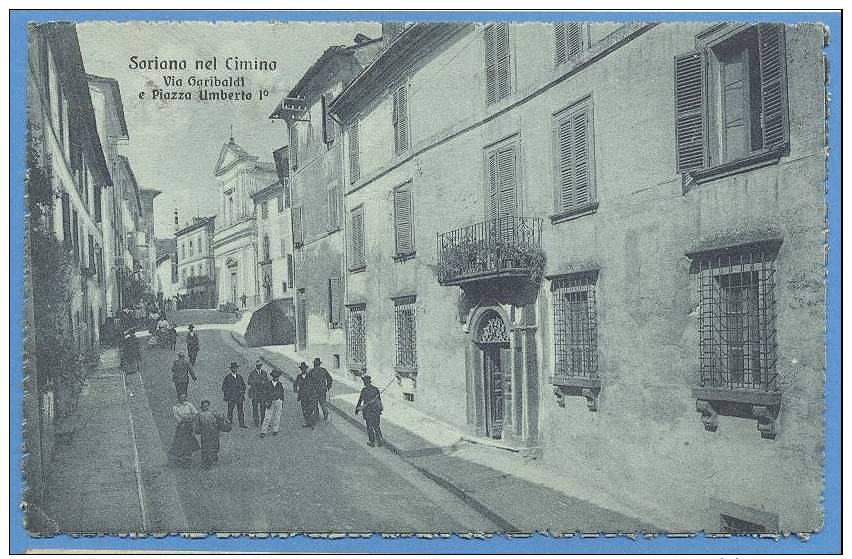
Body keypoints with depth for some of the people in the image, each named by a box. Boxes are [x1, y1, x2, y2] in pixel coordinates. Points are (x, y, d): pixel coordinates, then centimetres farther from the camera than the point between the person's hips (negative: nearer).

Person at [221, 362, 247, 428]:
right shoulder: (227, 377, 4)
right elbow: (224, 387, 6)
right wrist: (227, 394, -4)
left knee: (240, 410, -2)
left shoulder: (239, 377, 13)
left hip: (239, 397, 2)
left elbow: (243, 386, 19)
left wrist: (242, 392, 4)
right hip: (231, 397, -2)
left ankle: (242, 424, -1)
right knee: (230, 410, -1)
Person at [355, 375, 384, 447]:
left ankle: (372, 442, 12)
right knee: (377, 426, 13)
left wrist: (357, 409, -1)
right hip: (376, 410, 5)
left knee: (369, 426, 8)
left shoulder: (364, 390, -11)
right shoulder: (376, 389, 4)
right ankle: (380, 441, 6)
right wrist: (380, 408, 23)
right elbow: (379, 399, 11)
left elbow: (360, 400, -9)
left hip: (368, 411, -5)